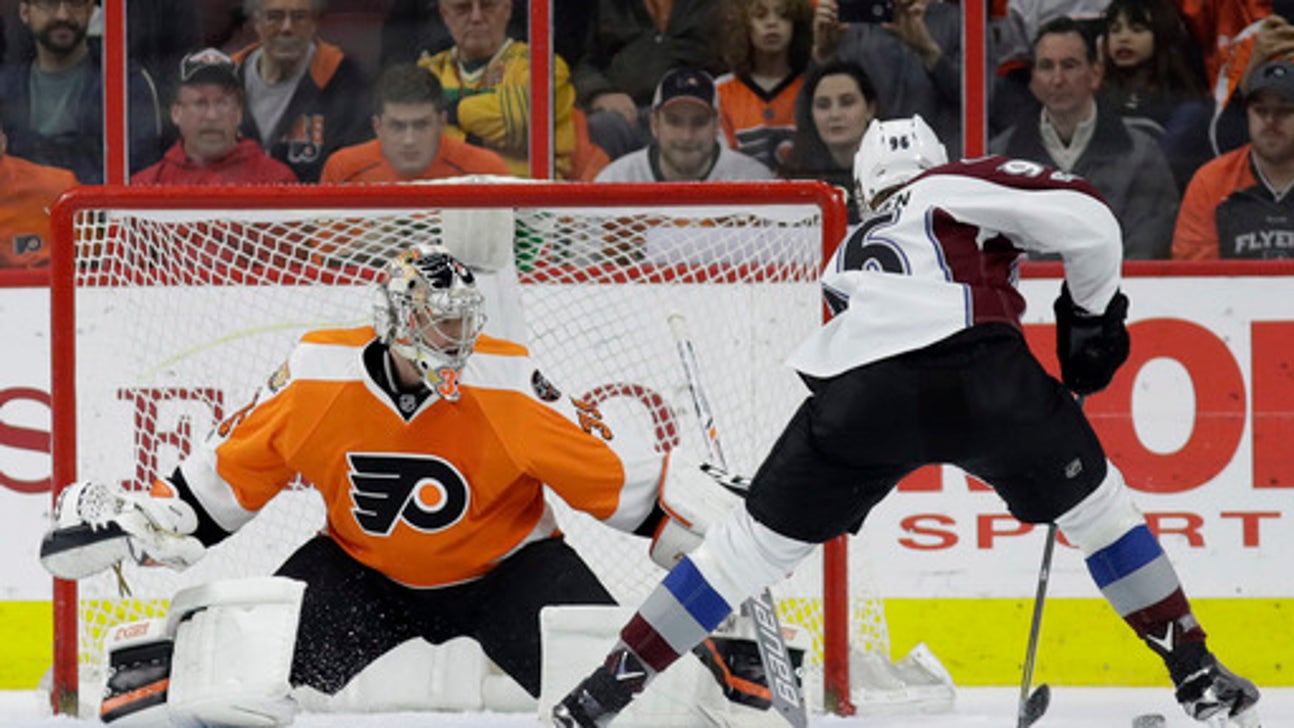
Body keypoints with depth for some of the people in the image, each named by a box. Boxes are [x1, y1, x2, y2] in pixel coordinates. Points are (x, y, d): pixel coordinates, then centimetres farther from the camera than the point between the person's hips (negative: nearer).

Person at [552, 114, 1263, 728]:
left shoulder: (850, 252, 38)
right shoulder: (960, 185, 24)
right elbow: (1087, 218, 10)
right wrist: (1092, 316, 23)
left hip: (858, 392, 3)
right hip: (974, 367, -3)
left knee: (756, 538, 15)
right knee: (1094, 500, 20)